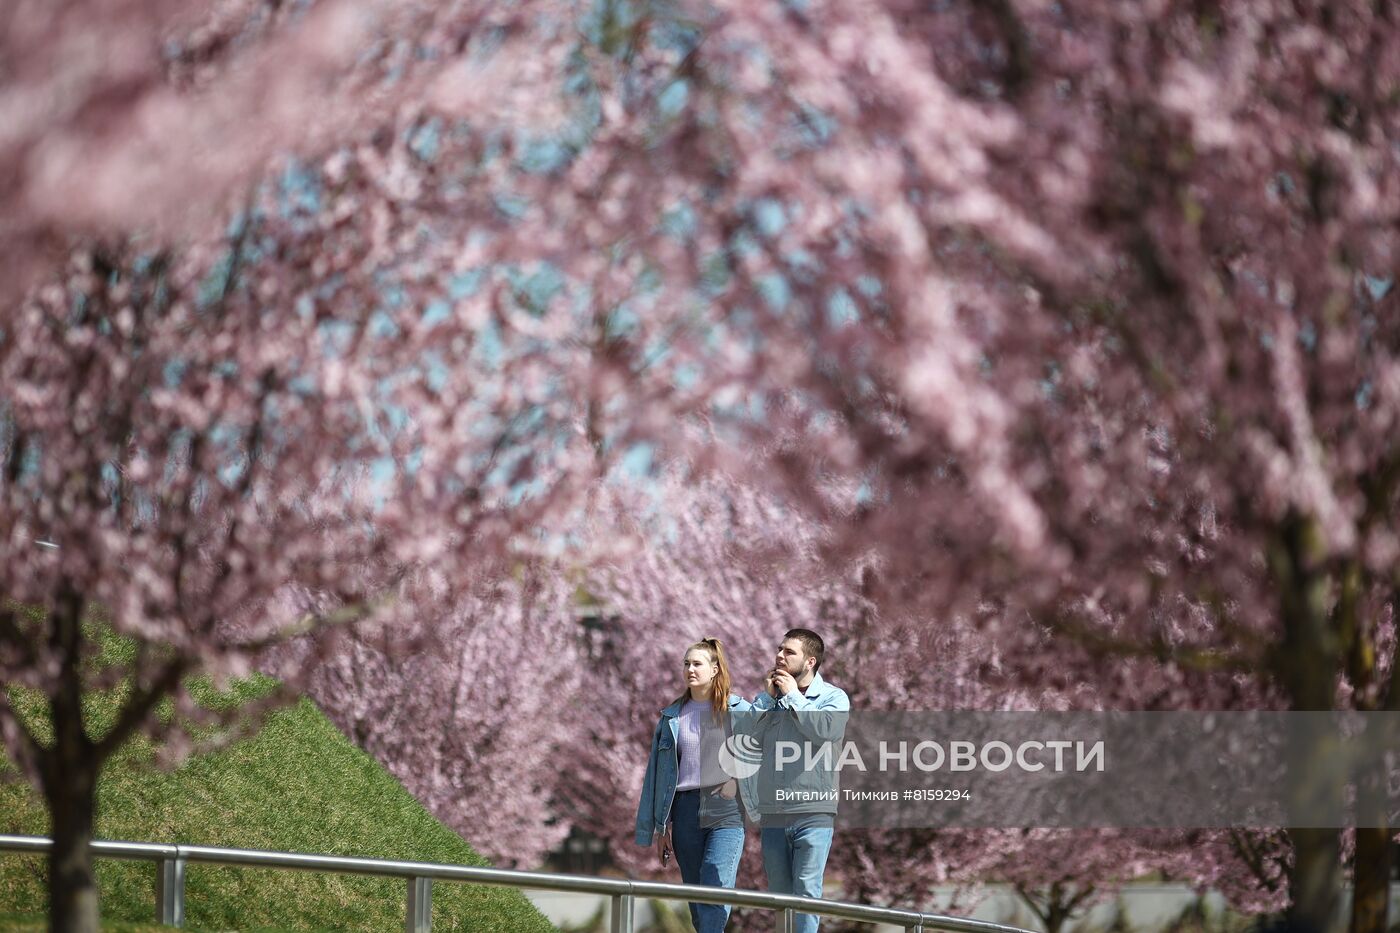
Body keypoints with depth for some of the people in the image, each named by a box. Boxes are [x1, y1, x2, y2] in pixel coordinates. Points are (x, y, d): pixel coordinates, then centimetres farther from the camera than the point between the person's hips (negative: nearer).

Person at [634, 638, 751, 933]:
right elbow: (658, 773, 14)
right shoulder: (672, 717, 12)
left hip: (726, 810, -4)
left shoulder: (739, 710, 2)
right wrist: (659, 827, 12)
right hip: (685, 810, 4)